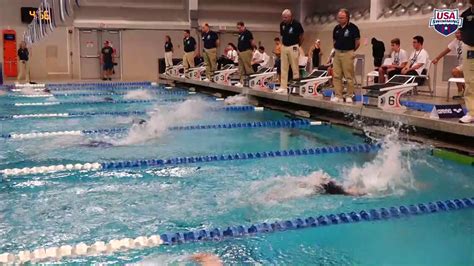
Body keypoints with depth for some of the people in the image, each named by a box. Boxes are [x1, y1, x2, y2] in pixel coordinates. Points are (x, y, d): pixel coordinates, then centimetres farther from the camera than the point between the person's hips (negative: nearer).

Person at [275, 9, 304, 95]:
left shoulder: (296, 24, -11)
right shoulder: (282, 24, 3)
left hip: (293, 47, -5)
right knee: (283, 69, 5)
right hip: (284, 47, 5)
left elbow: (301, 35, 2)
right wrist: (283, 43, 10)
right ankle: (283, 88, 9)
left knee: (295, 68, -2)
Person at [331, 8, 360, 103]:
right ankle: (338, 95, 9)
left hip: (348, 53, -5)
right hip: (337, 53, 6)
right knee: (336, 76, 4)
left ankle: (349, 96, 7)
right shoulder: (336, 28, 8)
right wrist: (337, 48, 12)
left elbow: (357, 42, -3)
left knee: (349, 76, 0)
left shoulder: (353, 28, -7)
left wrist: (352, 51, 7)